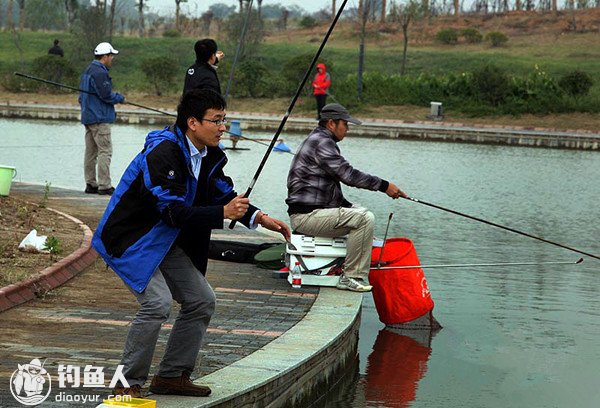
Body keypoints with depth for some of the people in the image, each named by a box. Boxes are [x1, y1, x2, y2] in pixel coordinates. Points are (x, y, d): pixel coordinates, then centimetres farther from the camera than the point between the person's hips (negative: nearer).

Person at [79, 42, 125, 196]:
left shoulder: (88, 70, 17)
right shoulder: (100, 72, -16)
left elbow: (82, 96, 22)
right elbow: (106, 95, -19)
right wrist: (120, 98, -2)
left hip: (88, 117, 10)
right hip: (100, 119, -10)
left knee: (90, 152, 11)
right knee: (105, 151, -9)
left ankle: (91, 184, 14)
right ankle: (104, 186, -11)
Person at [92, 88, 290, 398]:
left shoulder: (210, 155, 2)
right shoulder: (162, 153, -27)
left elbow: (225, 193, 9)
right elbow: (173, 210, -31)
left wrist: (258, 218, -7)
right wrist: (223, 213, -33)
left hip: (166, 242, 9)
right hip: (131, 240, -9)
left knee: (202, 300, 6)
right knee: (157, 302, -24)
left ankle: (172, 376, 16)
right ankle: (128, 384, -11)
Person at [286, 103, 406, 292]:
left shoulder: (317, 140, 22)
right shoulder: (322, 142, -14)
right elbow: (348, 174, -20)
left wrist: (348, 206, 16)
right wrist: (384, 186, -14)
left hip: (311, 210, 11)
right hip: (307, 215, -11)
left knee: (361, 213, 21)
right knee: (365, 219, -21)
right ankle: (351, 277, -17)